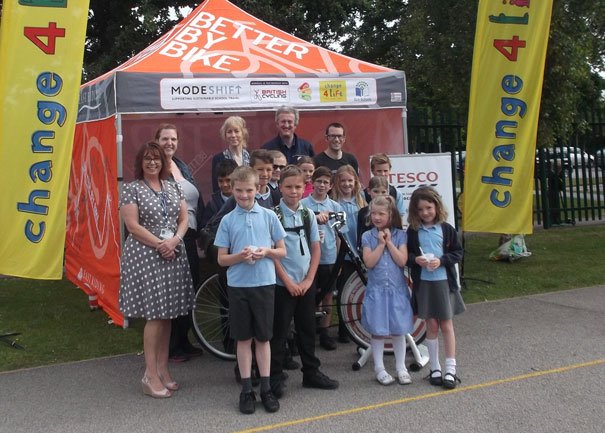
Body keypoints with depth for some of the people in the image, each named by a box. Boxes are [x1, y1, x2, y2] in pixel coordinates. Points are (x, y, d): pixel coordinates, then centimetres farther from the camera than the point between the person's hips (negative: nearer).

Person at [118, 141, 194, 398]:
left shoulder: (173, 187, 13)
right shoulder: (131, 189, -2)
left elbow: (184, 219, 10)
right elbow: (132, 225, -10)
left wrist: (175, 240, -9)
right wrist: (160, 244, -14)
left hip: (173, 256, 5)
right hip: (145, 256, -5)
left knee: (167, 314, 7)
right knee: (154, 315, -7)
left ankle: (163, 368, 18)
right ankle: (151, 375, 0)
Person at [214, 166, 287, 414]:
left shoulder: (269, 216, 1)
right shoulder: (228, 220, 2)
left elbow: (282, 251, 6)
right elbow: (222, 259, 3)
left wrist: (266, 251, -14)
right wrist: (240, 256, -16)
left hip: (264, 284, 0)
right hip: (238, 285, 0)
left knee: (263, 338, 8)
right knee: (243, 338, 7)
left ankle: (266, 389, 18)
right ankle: (246, 391, 16)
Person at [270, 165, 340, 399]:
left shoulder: (308, 215, 6)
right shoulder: (274, 215, -9)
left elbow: (316, 248, 7)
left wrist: (308, 279, -2)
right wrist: (288, 282, -13)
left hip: (306, 283, 5)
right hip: (282, 284, -5)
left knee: (307, 329, 14)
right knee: (279, 332, 2)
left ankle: (311, 373, 26)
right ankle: (275, 377, 12)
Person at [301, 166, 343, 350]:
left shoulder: (335, 207, 6)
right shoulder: (302, 204, -3)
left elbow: (338, 235, 11)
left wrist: (339, 259, 10)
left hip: (330, 258, 3)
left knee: (327, 296, 9)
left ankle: (324, 333, 20)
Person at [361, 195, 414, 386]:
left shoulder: (400, 235, -1)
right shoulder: (368, 236, -1)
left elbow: (402, 261, -11)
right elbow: (369, 262, -11)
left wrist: (389, 242, -12)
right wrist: (381, 243, -13)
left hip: (397, 289, 0)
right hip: (376, 289, 0)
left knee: (398, 330, 7)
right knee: (378, 331, 5)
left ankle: (401, 367, 20)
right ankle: (379, 368, 17)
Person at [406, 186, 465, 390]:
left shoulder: (446, 229, -2)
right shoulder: (413, 231, 1)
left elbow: (458, 253, 0)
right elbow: (405, 255, 5)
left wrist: (441, 261, -15)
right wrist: (415, 260, -14)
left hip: (444, 281, -1)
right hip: (423, 282, 1)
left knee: (446, 325, 5)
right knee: (431, 325, 8)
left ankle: (450, 370, 12)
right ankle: (435, 368, 19)